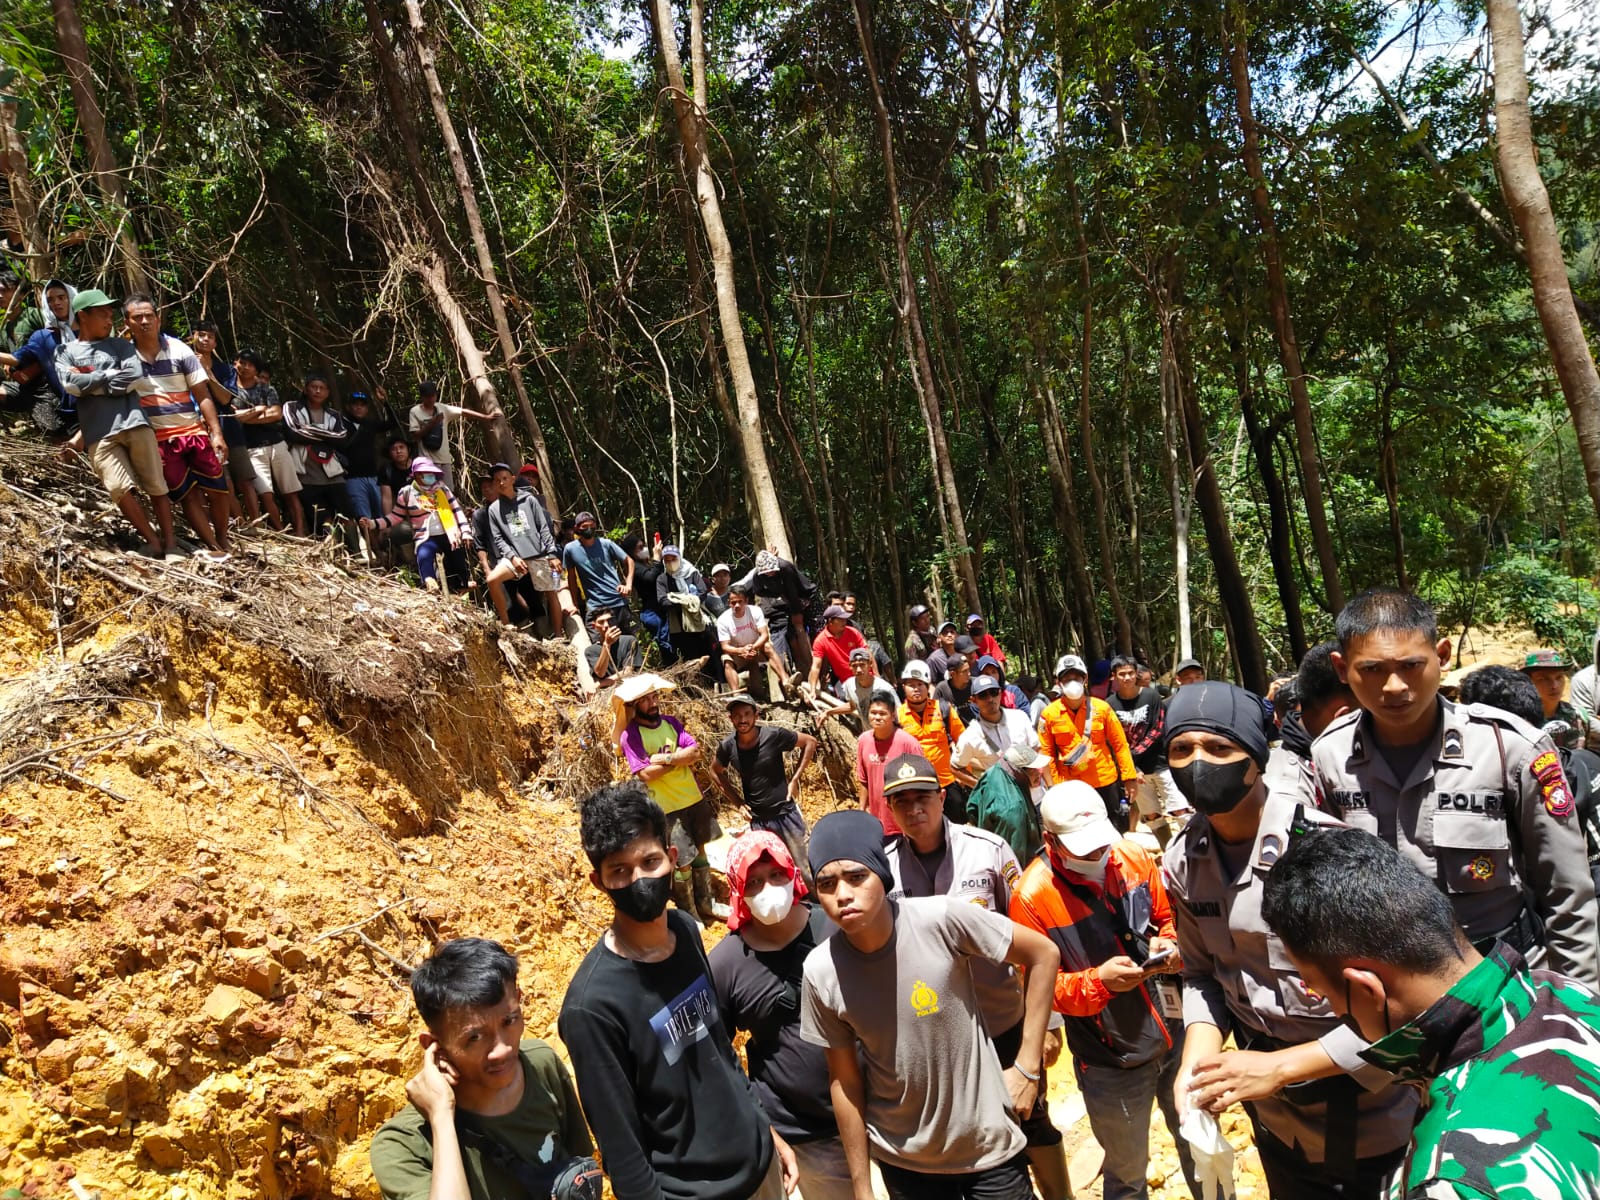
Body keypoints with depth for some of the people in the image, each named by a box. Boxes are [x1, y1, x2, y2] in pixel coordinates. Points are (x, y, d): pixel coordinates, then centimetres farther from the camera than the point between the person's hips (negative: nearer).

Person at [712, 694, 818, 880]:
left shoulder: (773, 735, -17)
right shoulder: (727, 746, -9)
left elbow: (810, 742, -5)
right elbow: (716, 772, 11)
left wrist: (794, 779, -8)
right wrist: (738, 802, 3)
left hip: (786, 813, -2)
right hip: (757, 820, 2)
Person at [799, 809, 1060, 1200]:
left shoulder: (941, 919, -24)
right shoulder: (821, 972, -17)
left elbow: (1043, 955, -12)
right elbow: (844, 1079, -4)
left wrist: (1027, 1068, -10)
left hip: (988, 1144, -1)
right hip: (903, 1160, 2)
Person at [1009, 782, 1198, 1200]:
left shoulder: (1133, 856, -9)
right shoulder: (1032, 896, -21)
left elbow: (1167, 916, 7)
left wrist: (1170, 944, -14)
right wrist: (1099, 981, -29)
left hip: (1177, 1034, 4)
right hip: (1112, 1061, -4)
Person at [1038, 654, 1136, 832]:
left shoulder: (1101, 708, -5)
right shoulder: (1049, 714, -6)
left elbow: (1120, 744, 0)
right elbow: (1047, 753, -1)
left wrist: (1129, 777, -1)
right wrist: (1057, 787, -2)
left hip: (1106, 782, 0)